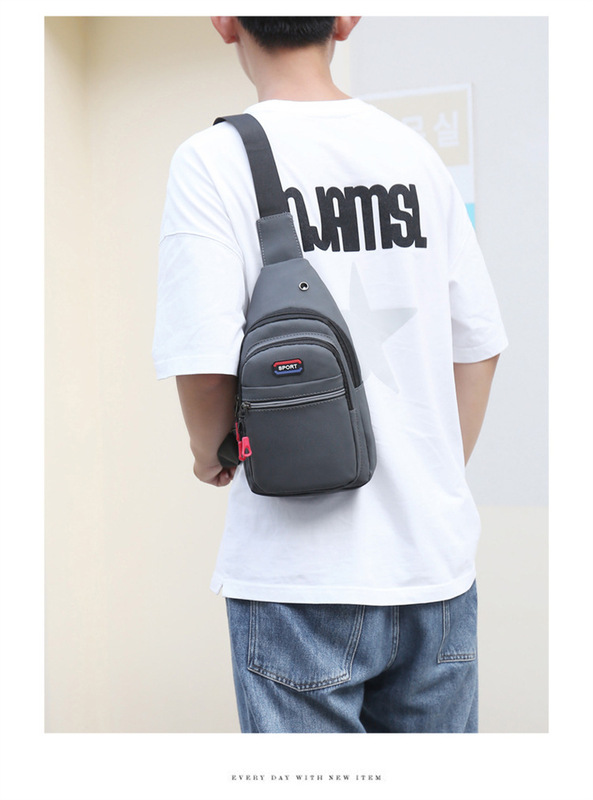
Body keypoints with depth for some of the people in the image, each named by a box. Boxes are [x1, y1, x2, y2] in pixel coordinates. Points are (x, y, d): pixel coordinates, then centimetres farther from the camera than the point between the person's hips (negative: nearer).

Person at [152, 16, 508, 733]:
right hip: (439, 560, 5)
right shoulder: (414, 152, 6)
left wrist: (211, 454, 5)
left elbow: (205, 365, -17)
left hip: (303, 573, -4)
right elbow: (480, 346, 8)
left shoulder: (214, 159, -8)